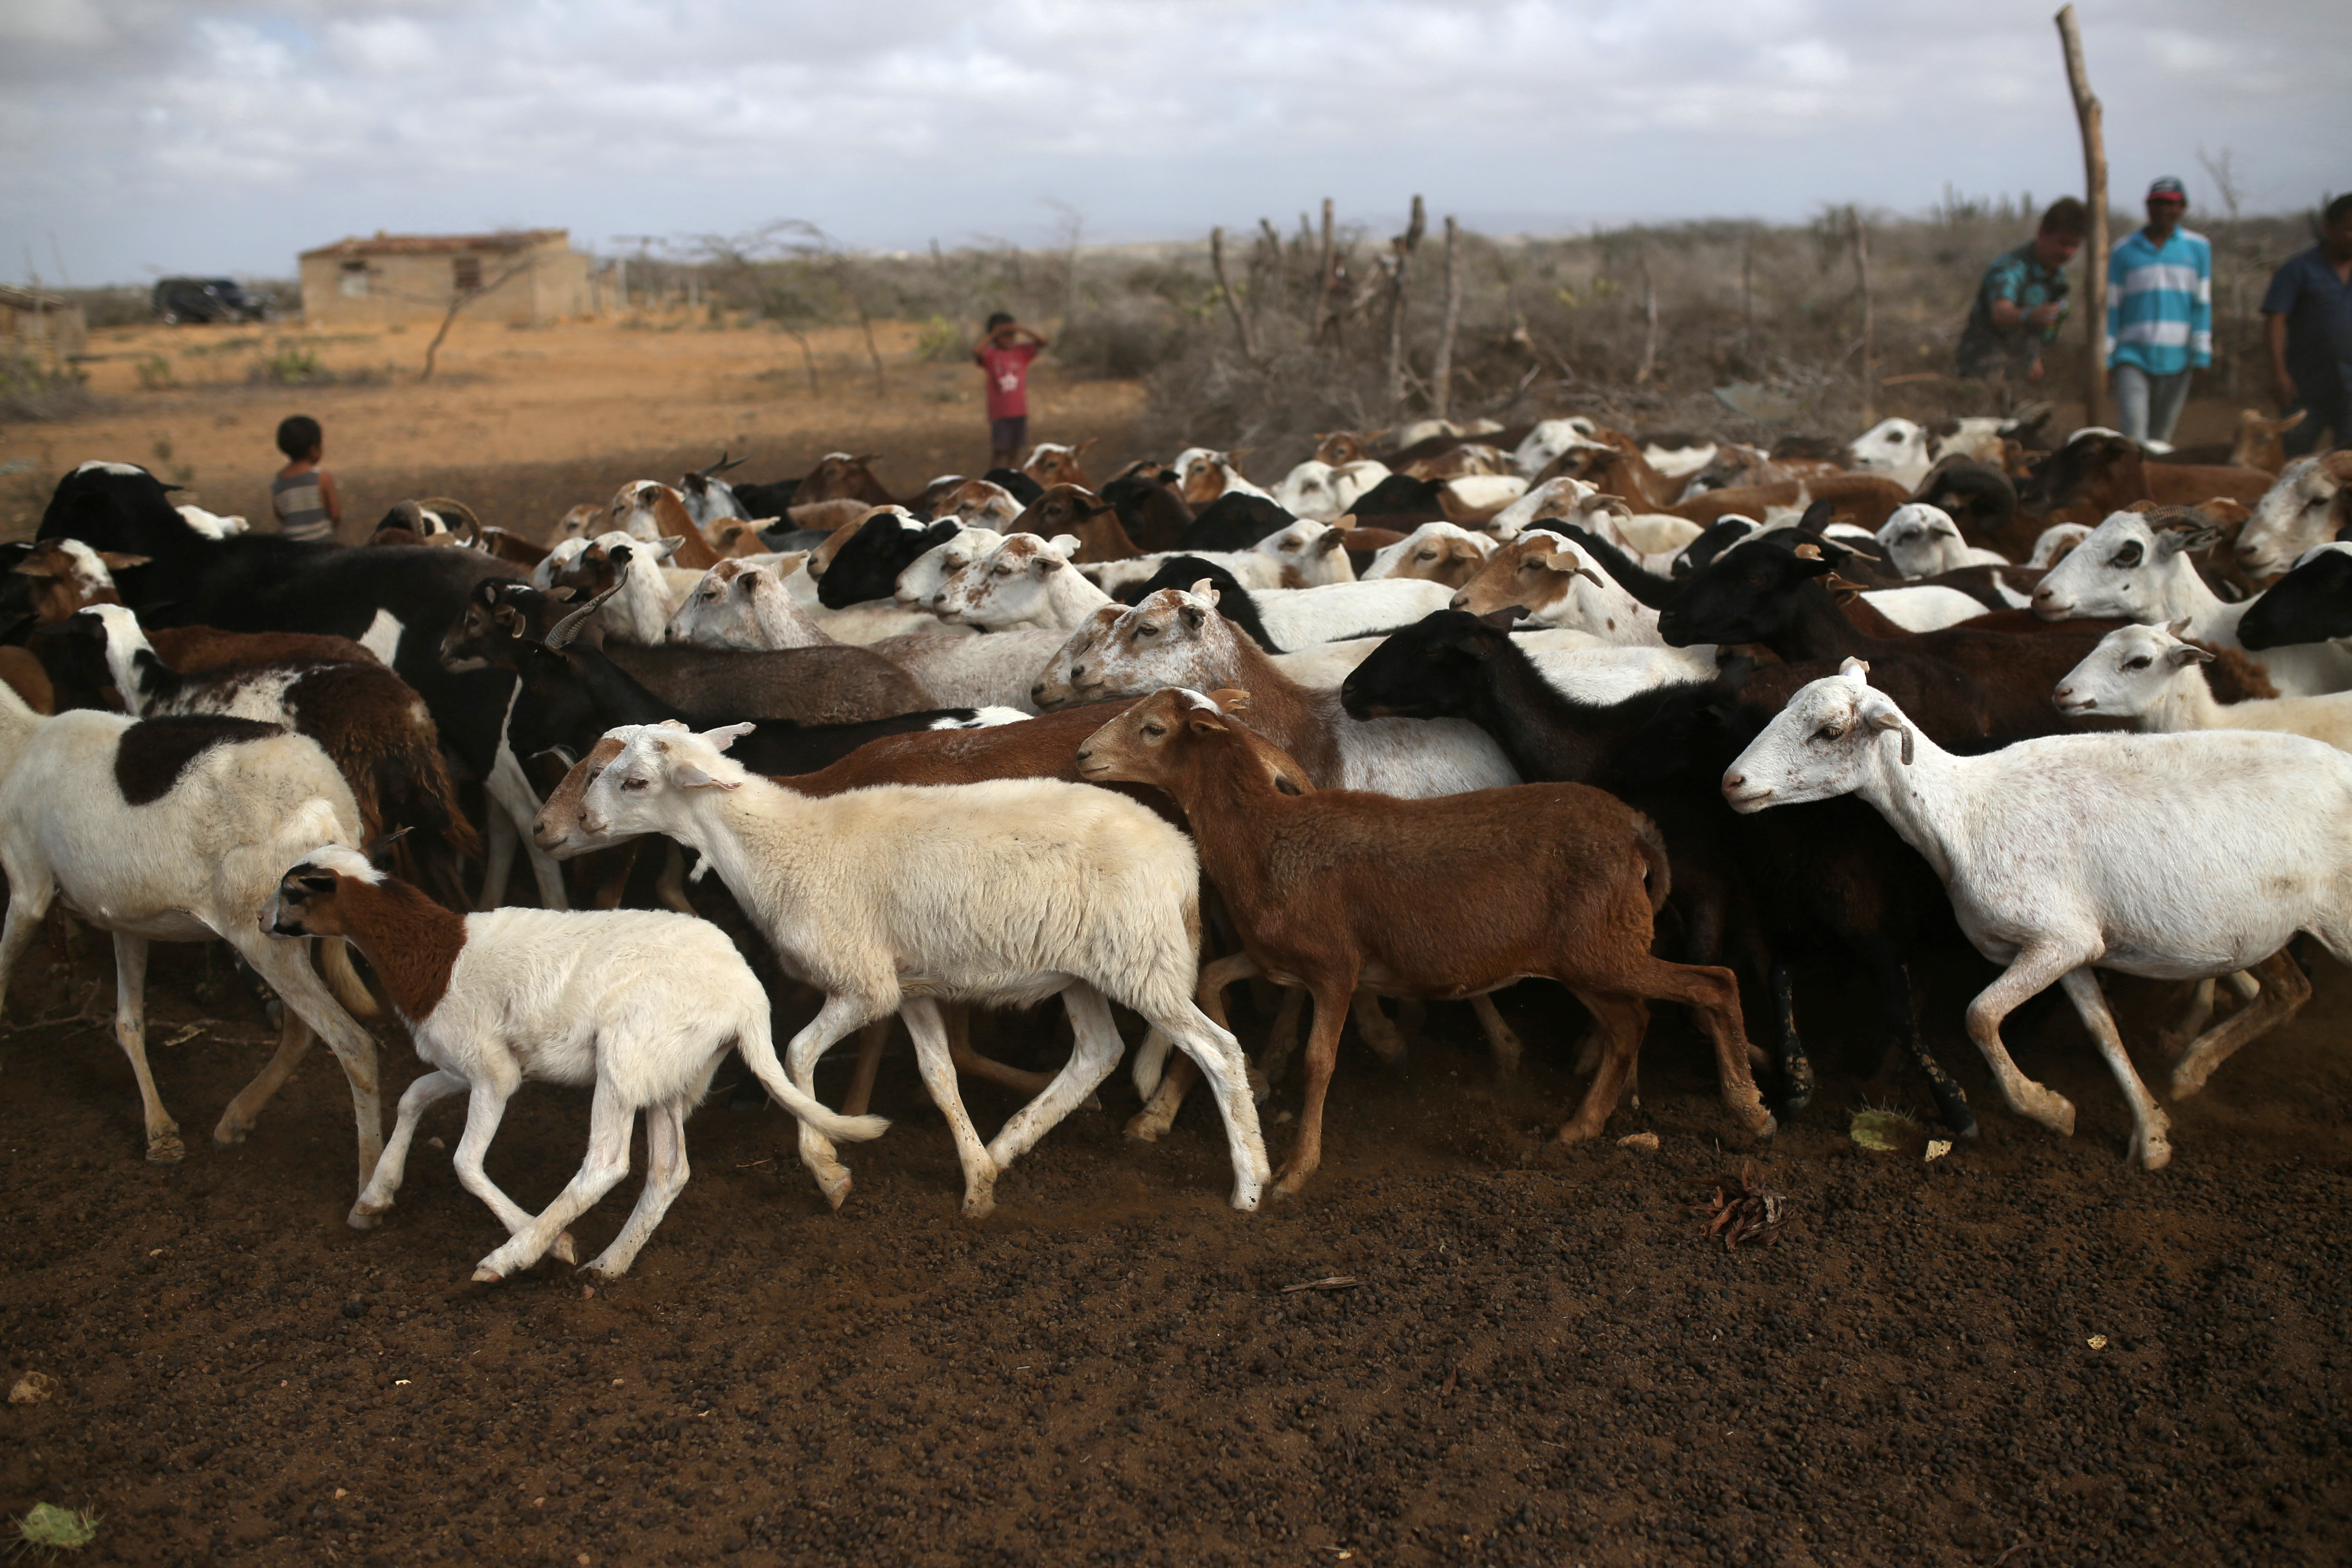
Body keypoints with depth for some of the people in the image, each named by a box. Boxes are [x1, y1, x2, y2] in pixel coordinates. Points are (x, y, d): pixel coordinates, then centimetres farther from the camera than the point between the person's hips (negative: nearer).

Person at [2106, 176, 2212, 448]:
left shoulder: (2198, 249, 9)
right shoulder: (2125, 252, 7)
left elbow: (2202, 305, 7)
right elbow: (2111, 308, 8)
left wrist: (2201, 354, 1)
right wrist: (2106, 357, 3)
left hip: (2177, 359, 1)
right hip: (2133, 356, -1)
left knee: (2160, 436, 6)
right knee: (2134, 429, -18)